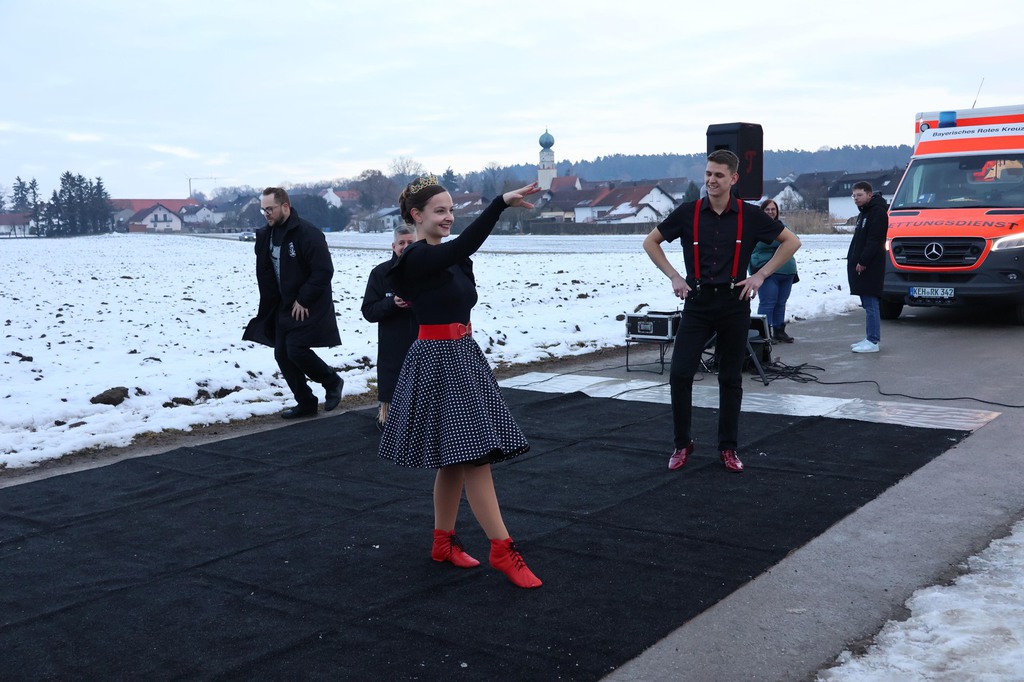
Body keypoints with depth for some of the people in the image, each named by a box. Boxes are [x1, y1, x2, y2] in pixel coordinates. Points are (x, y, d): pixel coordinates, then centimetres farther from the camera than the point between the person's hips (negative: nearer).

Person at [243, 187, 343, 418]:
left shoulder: (307, 233, -18)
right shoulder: (265, 236, 6)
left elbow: (324, 271, -21)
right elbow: (264, 275, 12)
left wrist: (304, 300, -18)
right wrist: (271, 306, 4)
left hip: (308, 307, -8)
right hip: (284, 307, 8)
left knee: (296, 350, -16)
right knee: (282, 354, 6)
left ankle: (332, 382, 9)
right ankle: (305, 403, 19)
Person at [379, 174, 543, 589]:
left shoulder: (450, 259, 14)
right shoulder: (418, 258, -15)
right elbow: (465, 245, -31)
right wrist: (501, 202, -38)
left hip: (462, 355, 9)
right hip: (439, 360, -9)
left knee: (456, 458, 12)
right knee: (474, 456, -9)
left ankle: (443, 543, 23)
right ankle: (503, 550, -5)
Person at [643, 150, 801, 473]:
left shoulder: (750, 215, -2)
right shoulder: (687, 212, -1)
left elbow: (791, 241, 7)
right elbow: (650, 242, 11)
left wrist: (761, 275, 0)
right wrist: (674, 276, 2)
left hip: (734, 304, 0)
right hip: (697, 303, 0)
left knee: (730, 379, 7)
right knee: (680, 374, -7)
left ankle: (728, 448, 18)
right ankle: (682, 444, 10)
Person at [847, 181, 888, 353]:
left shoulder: (878, 212, -10)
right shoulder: (864, 213, 23)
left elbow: (874, 241, -19)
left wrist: (863, 262, -21)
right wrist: (854, 261, 16)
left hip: (870, 267, -10)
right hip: (861, 266, 10)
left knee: (870, 304, -10)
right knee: (868, 304, 12)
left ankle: (873, 341, -10)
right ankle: (871, 338, 18)